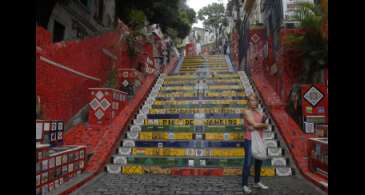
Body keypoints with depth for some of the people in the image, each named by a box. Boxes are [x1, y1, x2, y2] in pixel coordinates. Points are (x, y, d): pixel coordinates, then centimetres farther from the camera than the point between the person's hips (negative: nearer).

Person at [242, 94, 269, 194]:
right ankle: (245, 185, 3)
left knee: (259, 161, 14)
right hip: (249, 140, -7)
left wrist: (256, 127, -17)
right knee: (248, 162, -6)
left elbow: (265, 126, 1)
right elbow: (254, 124, -18)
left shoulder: (259, 112, 10)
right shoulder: (247, 111, -9)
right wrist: (264, 124, -2)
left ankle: (257, 182, 29)